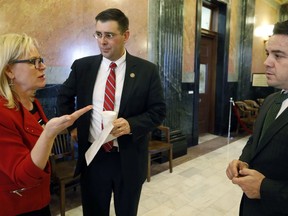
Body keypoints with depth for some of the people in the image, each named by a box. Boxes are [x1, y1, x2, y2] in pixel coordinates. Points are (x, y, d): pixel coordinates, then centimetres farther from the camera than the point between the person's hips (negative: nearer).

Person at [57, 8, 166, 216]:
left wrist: (131, 124, -22)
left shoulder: (147, 70, -7)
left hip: (129, 158, -1)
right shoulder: (82, 66, -1)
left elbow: (158, 110, -6)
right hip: (92, 156, 2)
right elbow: (64, 96, 15)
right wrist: (72, 126, 5)